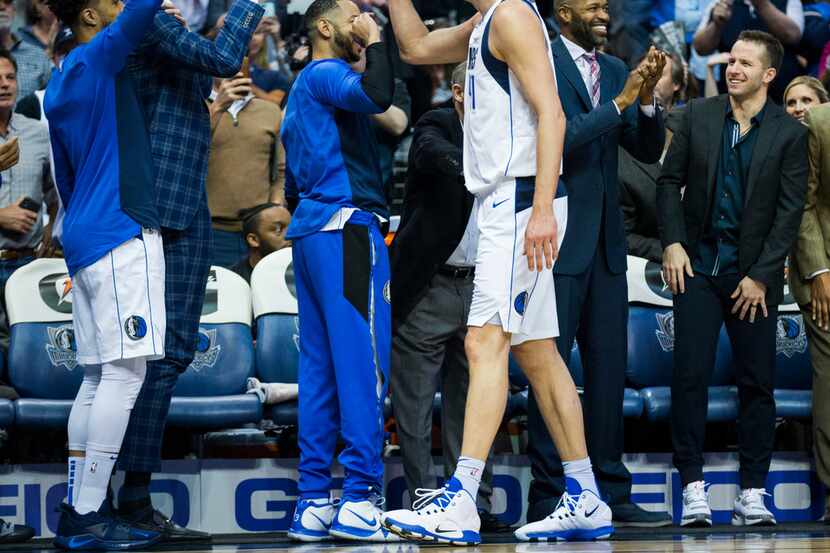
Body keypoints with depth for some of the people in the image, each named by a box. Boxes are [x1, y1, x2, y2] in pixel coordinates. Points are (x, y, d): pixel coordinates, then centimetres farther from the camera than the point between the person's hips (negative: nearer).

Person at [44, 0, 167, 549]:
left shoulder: (59, 87, 19)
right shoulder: (96, 59, -7)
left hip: (83, 237, 9)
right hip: (122, 234, -9)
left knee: (99, 376, 10)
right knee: (124, 372, -10)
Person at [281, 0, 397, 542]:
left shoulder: (302, 92, 26)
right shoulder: (325, 73, -4)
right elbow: (377, 95, -24)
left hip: (309, 231, 10)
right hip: (346, 225, -10)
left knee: (320, 365, 6)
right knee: (363, 361, -13)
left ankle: (313, 502, 3)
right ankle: (360, 497, -18)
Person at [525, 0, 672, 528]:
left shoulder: (615, 71, 13)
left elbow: (649, 150, 9)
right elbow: (557, 139, -18)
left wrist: (647, 97, -8)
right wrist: (620, 101, -20)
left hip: (605, 242, 7)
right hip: (558, 240, -7)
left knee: (609, 366, 8)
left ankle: (612, 493, 13)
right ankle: (547, 497, 1)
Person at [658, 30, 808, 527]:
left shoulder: (790, 133, -2)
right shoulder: (698, 117, 5)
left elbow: (790, 211, -4)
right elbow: (670, 181, 9)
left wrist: (761, 276, -10)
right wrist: (672, 243, -3)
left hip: (754, 273, -1)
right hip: (698, 264, 1)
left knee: (757, 383, 1)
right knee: (690, 377, -5)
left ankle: (753, 494, 6)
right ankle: (693, 488, -1)